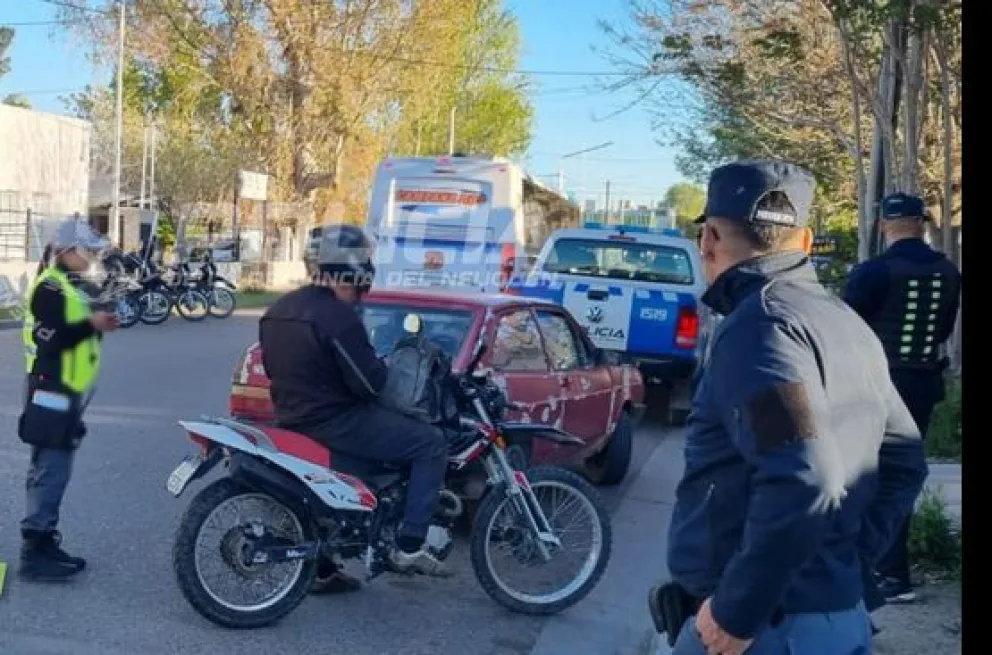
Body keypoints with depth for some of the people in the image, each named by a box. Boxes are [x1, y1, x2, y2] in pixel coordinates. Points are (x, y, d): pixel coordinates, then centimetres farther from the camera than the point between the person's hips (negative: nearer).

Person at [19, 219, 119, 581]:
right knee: (50, 472, -9)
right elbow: (51, 340, -23)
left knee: (52, 470, 14)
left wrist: (97, 323, 3)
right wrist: (91, 324, -21)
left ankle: (45, 542, 21)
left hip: (66, 391, 10)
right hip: (52, 391, -10)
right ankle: (34, 551, -4)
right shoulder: (50, 288, -14)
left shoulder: (70, 286, 17)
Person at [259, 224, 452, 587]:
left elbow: (273, 368, 20)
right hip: (335, 421, -9)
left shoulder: (279, 309, 9)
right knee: (431, 444, -2)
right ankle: (409, 546, -5)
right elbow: (370, 382, -19)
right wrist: (383, 368, 1)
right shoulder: (337, 316, -19)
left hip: (293, 417, 10)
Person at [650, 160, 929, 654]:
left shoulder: (760, 324, -18)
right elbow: (904, 459, 18)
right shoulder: (845, 322, 11)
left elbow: (802, 481, -30)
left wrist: (736, 611, -21)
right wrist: (849, 556, 15)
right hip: (837, 613, 9)